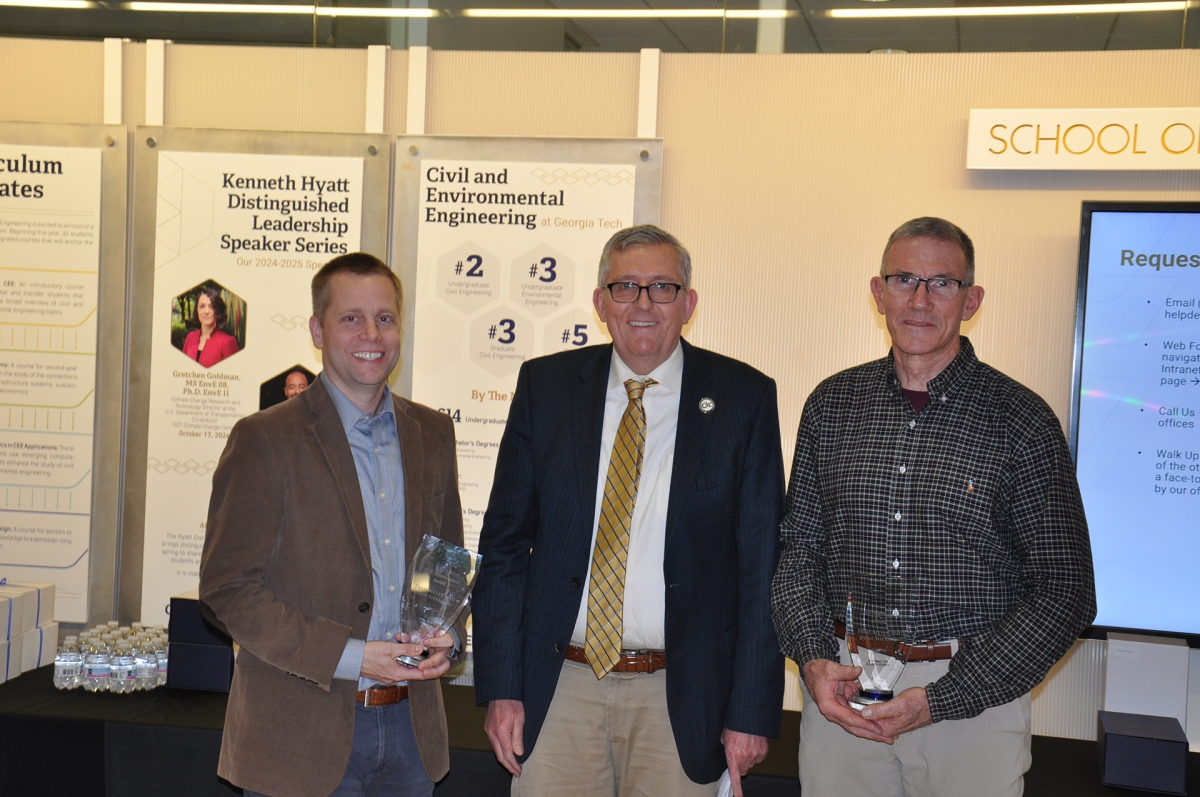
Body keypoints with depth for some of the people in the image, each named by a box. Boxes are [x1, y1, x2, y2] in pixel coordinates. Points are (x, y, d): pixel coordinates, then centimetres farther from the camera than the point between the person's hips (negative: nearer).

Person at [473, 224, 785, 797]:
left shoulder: (743, 397, -1)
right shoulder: (545, 386, 4)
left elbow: (762, 563, -1)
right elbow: (504, 542, 5)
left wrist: (751, 710, -5)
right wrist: (501, 685, -1)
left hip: (683, 694, -1)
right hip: (558, 688, 2)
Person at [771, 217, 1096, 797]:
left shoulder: (1022, 421, -6)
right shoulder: (832, 405, 4)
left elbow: (1065, 592, -7)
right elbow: (798, 547, 9)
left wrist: (941, 698, -14)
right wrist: (813, 659, -8)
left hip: (974, 695, -2)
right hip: (841, 688, 3)